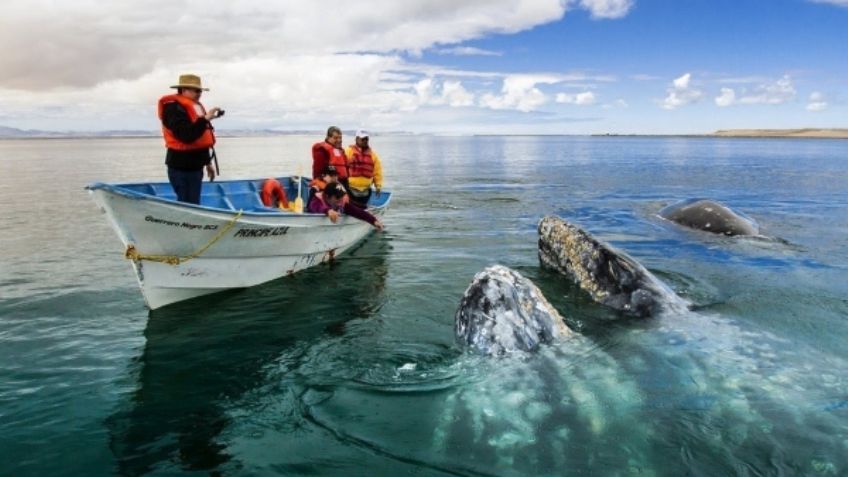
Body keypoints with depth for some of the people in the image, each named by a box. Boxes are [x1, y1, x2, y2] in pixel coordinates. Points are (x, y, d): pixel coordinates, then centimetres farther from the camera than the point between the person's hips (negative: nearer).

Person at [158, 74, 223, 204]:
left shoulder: (195, 107, 17)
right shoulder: (174, 108, -13)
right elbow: (187, 136, -28)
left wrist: (207, 162, 25)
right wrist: (205, 119, -29)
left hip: (194, 165, 10)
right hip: (181, 167, -10)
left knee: (193, 204, 14)